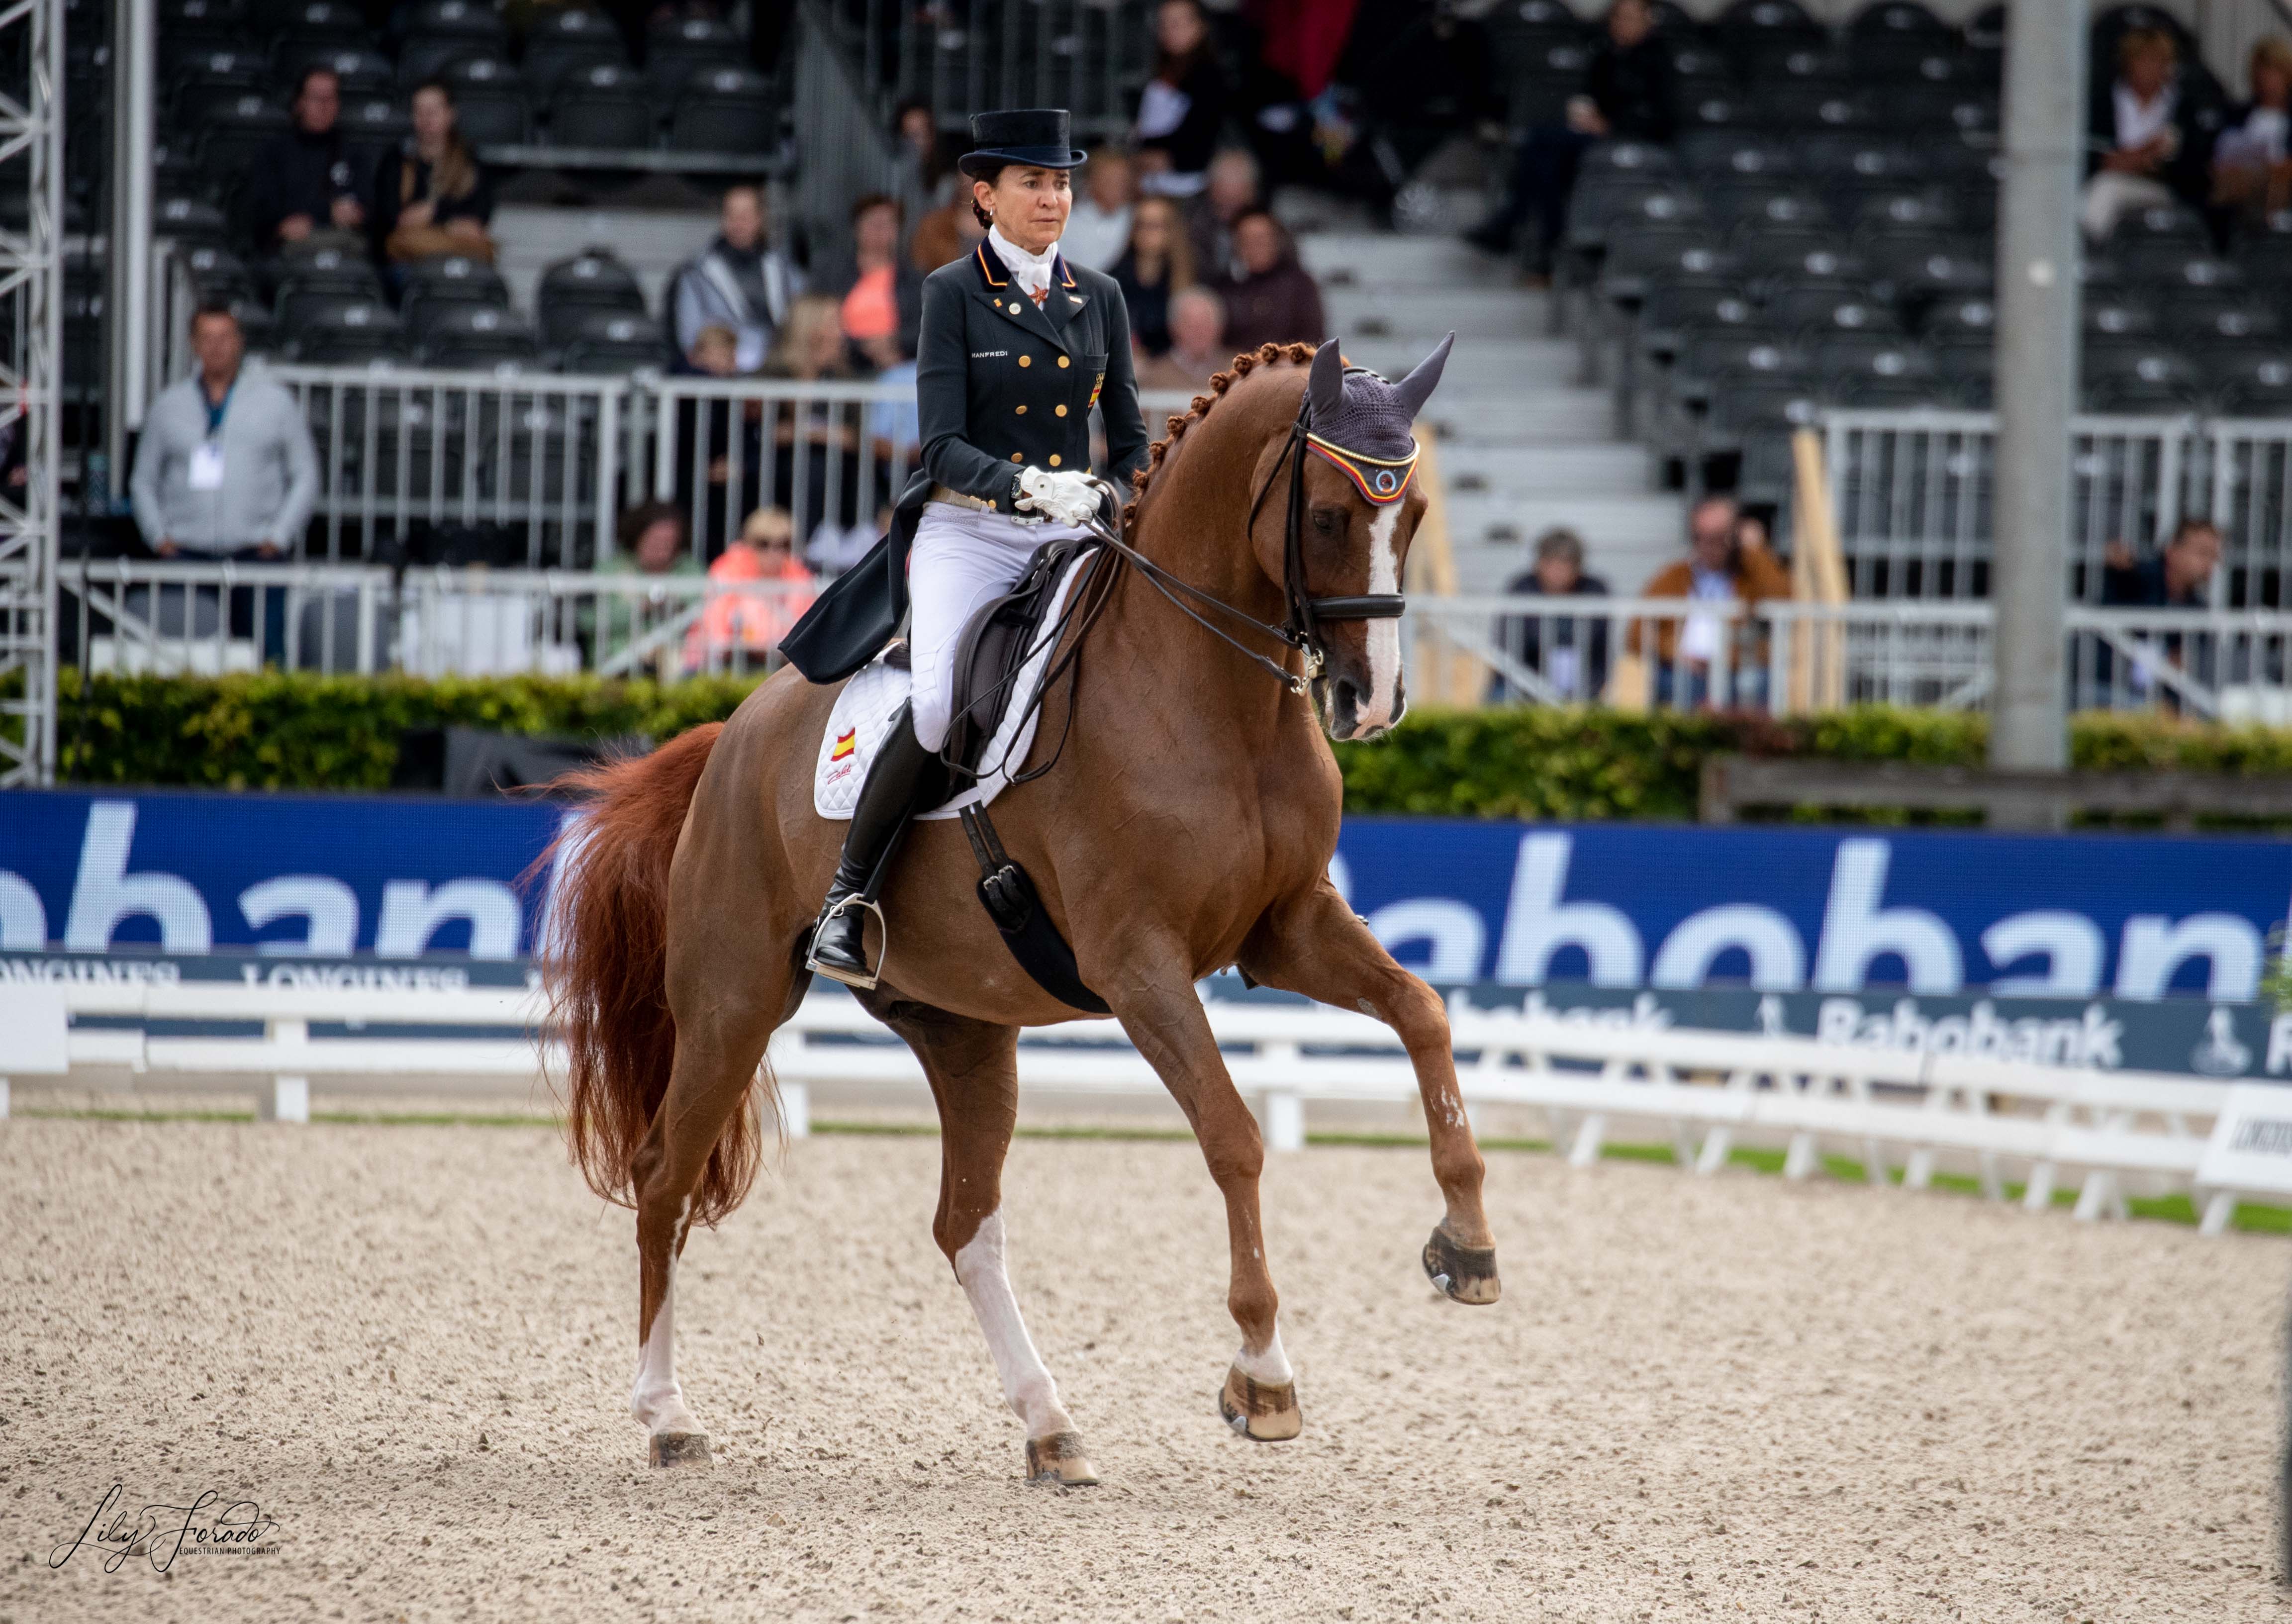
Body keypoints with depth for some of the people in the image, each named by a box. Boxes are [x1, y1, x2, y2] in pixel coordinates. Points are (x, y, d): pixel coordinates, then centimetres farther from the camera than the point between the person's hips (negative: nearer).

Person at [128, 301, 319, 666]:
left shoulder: (275, 400, 11)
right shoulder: (169, 405, 15)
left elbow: (305, 476, 10)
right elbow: (143, 481, 19)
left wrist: (279, 537, -2)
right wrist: (159, 537, 4)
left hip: (256, 554, -1)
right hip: (188, 556, 1)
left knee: (266, 656, -11)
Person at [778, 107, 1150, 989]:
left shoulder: (1099, 297, 12)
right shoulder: (953, 294, 0)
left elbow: (1130, 439, 17)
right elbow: (943, 448, -8)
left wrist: (1112, 507, -3)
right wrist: (1028, 486, -24)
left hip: (1069, 540, 4)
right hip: (967, 533, -4)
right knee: (943, 708, -28)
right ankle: (848, 896, -12)